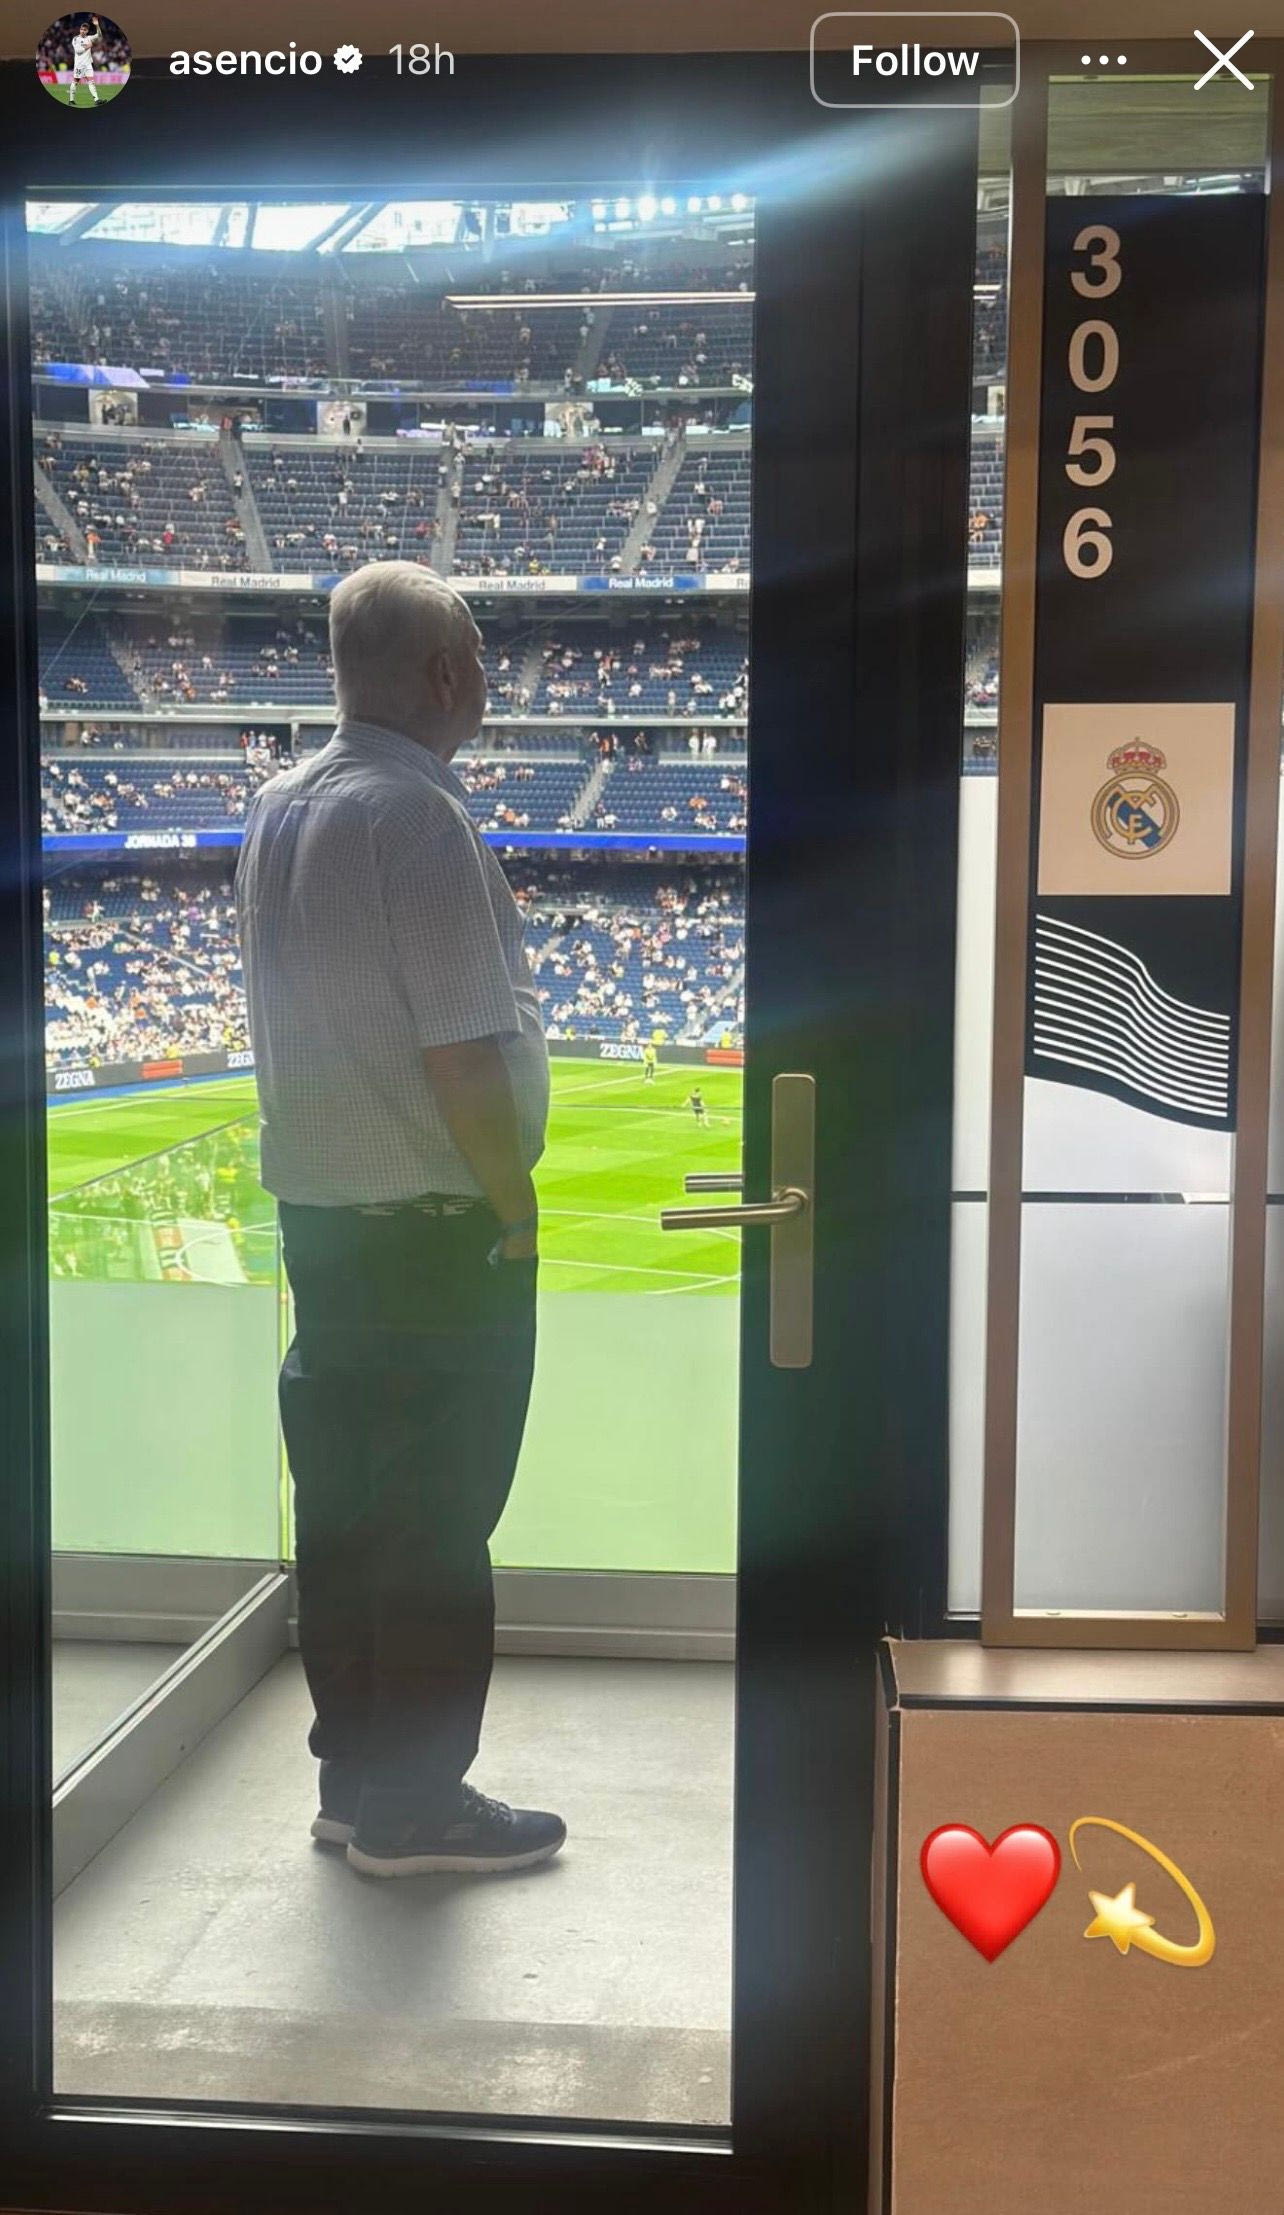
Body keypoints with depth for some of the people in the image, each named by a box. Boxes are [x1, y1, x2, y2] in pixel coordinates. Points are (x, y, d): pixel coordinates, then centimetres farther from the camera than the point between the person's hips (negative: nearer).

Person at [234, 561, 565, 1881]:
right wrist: (515, 1205, -9)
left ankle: (351, 1774, 28)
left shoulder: (279, 809, 10)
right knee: (439, 1521, 3)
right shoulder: (416, 814, -17)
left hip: (319, 1214, 9)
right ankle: (416, 1806, 16)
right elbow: (461, 1052, -21)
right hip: (432, 1227, -8)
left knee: (342, 1502, 15)